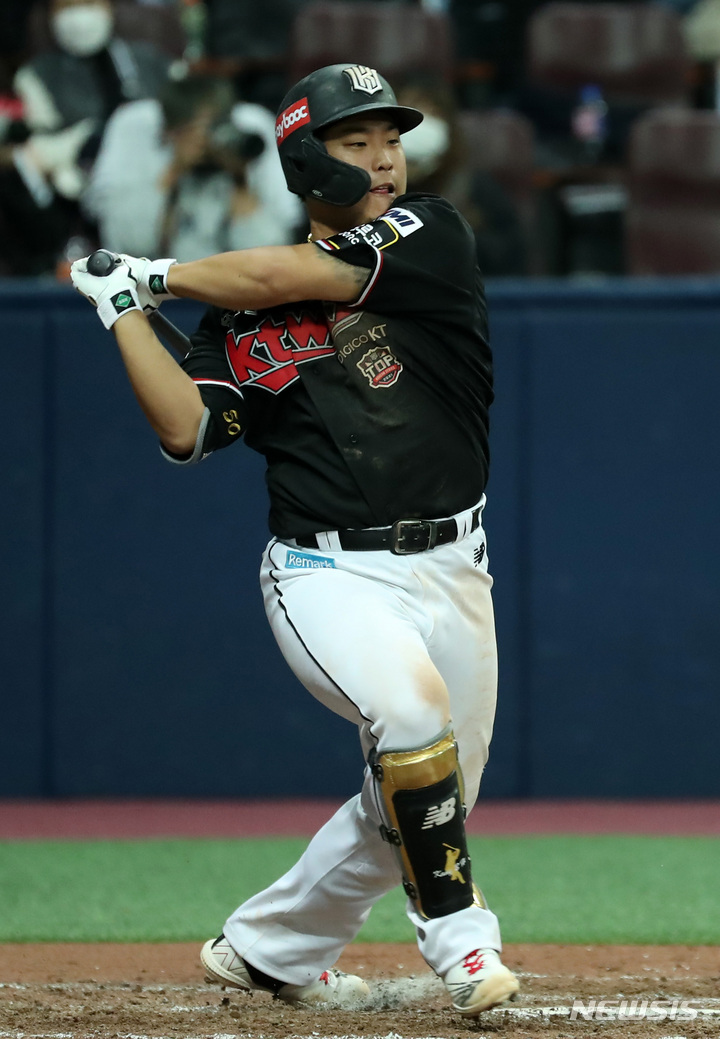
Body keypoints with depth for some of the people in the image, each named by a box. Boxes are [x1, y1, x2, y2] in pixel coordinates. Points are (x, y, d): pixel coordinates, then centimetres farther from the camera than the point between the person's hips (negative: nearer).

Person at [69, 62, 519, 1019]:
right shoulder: (243, 311, 4)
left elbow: (294, 275, -10)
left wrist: (158, 275, 2)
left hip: (449, 571, 3)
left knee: (416, 804, 10)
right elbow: (186, 432, -5)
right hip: (326, 572, -3)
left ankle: (266, 950, 30)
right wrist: (124, 309, -5)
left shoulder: (432, 235, 1)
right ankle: (459, 939, -18)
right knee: (410, 706, -31)